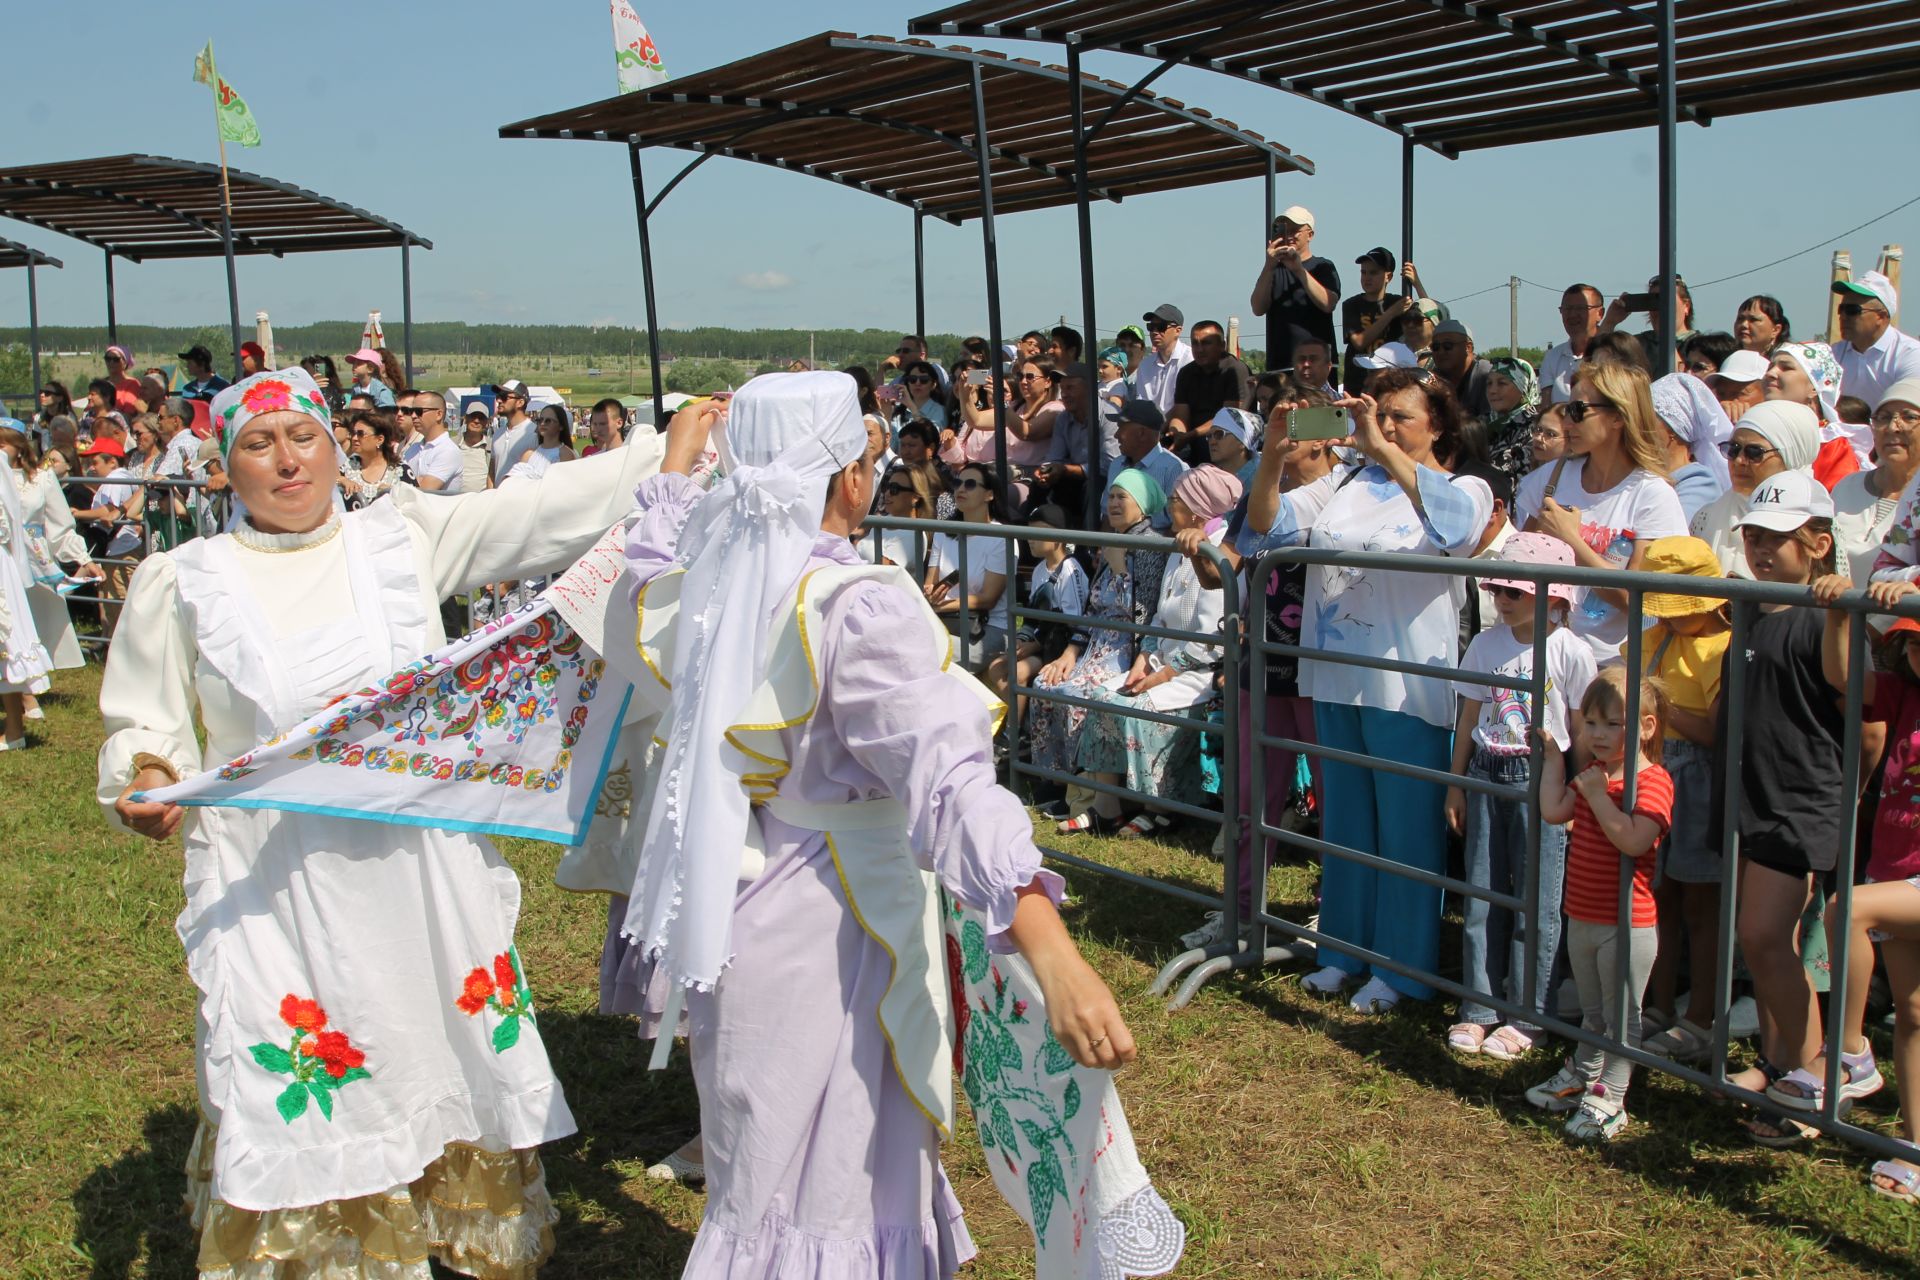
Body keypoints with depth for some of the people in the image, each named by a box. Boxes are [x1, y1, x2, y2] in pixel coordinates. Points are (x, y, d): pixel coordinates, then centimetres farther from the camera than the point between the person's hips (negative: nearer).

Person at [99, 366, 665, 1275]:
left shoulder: (403, 538, 2)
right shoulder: (180, 584, 2)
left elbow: (551, 509, -3)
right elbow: (145, 728, 9)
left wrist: (681, 447, -9)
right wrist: (148, 784, -13)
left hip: (426, 877, 2)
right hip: (276, 891, -1)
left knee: (453, 1075, 14)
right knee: (303, 1117, 6)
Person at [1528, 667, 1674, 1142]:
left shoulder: (1652, 782, -17)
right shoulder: (1593, 775, 10)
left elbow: (1633, 840, -30)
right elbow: (1553, 811, 0)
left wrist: (1598, 796, -26)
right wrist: (1554, 758, 5)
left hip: (1627, 924, -8)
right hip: (1582, 918, 8)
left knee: (1621, 1016, 4)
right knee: (1592, 1011, 24)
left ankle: (1608, 1100, 11)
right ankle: (1581, 1077, 37)